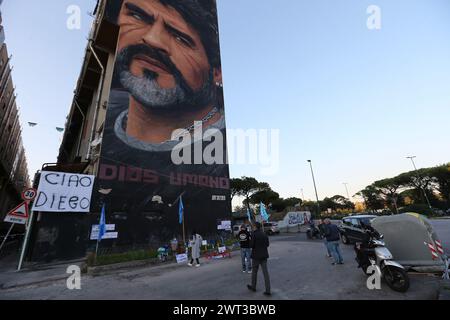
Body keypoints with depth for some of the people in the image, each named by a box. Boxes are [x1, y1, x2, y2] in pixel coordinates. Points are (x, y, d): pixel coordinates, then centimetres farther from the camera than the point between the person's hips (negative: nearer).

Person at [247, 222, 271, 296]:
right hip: (264, 255, 5)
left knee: (254, 271, 14)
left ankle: (253, 287, 31)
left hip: (256, 255, -5)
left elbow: (251, 245, -17)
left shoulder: (254, 234, -17)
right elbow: (267, 244, 8)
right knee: (265, 272, 7)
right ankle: (268, 291, 8)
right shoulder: (264, 234, 1)